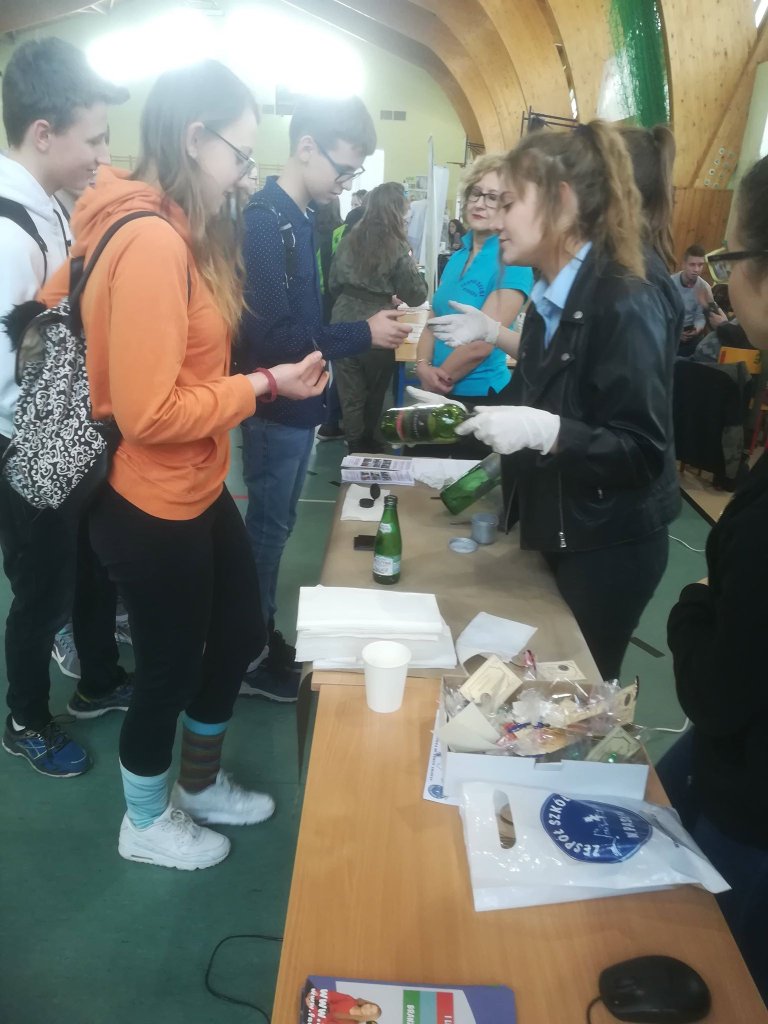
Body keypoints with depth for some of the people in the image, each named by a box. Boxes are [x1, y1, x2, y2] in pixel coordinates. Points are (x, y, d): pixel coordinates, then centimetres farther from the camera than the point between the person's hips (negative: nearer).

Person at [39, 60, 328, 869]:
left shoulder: (175, 230, 6)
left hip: (195, 492, 10)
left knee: (240, 633, 22)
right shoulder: (151, 239, -25)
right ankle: (146, 824, 41)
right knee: (168, 670, 12)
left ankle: (201, 785, 47)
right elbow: (150, 412, -29)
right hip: (153, 510, -10)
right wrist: (263, 386, -18)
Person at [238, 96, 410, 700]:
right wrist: (363, 335, -20)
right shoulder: (265, 222, -19)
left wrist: (371, 321, 4)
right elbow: (271, 337, -25)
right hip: (277, 410, -9)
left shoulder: (301, 219, 10)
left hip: (297, 406, 9)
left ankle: (261, 636, 33)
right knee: (269, 530, 3)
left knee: (273, 527, 17)